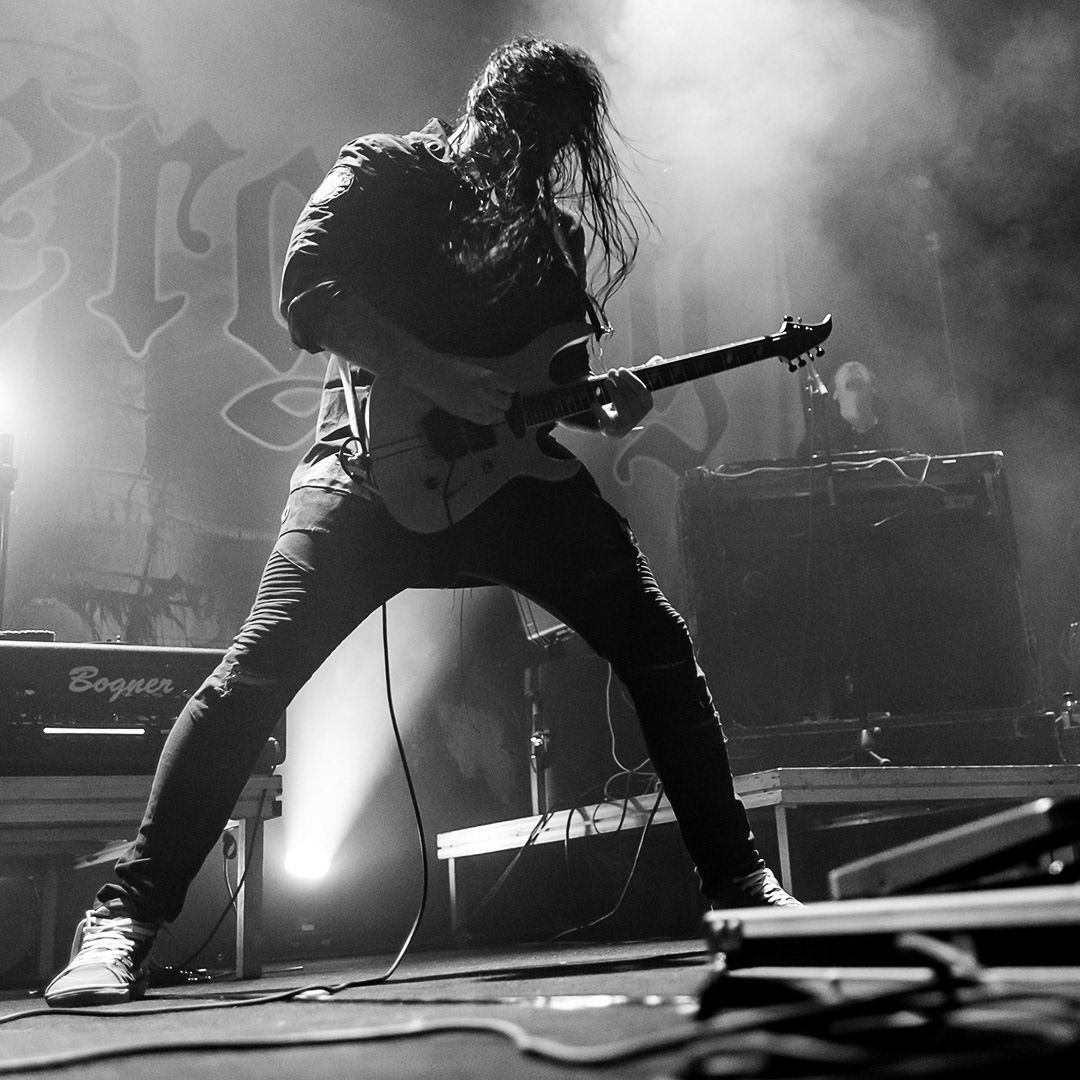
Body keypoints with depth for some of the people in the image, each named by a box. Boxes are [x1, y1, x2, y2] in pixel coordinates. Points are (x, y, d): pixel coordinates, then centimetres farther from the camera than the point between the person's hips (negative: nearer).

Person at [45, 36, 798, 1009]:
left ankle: (737, 881, 9)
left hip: (514, 469, 5)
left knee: (662, 652, -3)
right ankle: (128, 915, -6)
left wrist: (603, 405, -2)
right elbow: (306, 291, -10)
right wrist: (437, 376, -19)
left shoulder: (555, 230, 19)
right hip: (380, 459, -5)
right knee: (259, 667, -17)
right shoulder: (384, 173, 4)